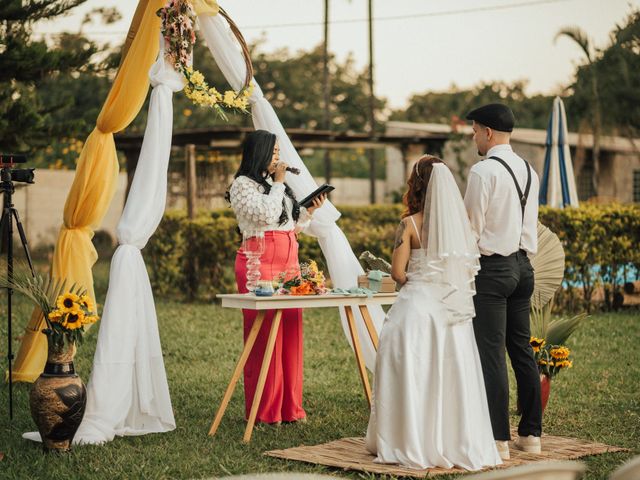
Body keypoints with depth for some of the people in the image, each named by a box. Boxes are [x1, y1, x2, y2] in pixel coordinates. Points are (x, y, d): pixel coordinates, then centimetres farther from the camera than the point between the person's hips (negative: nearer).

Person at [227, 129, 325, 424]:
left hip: (289, 264, 8)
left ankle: (288, 407, 11)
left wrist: (310, 211, 9)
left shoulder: (276, 184, 21)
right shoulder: (243, 184, -2)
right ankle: (263, 410, 0)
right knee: (265, 336, -7)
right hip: (260, 264, -8)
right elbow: (266, 215, -18)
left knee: (290, 334, 5)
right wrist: (278, 183, -8)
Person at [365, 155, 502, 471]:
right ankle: (456, 442, 15)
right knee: (452, 375, 10)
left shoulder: (410, 223, -8)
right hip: (453, 310, 4)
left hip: (418, 305, -4)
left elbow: (398, 272, -9)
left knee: (414, 376, 4)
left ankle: (414, 443, 8)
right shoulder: (459, 222, 3)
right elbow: (469, 269, 7)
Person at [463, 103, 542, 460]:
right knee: (522, 349, 12)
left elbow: (472, 227, -11)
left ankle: (498, 438, -2)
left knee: (491, 353, -4)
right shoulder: (528, 170, 11)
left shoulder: (484, 171, -13)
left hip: (492, 268, -8)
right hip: (523, 264, 8)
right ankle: (531, 434, 18)